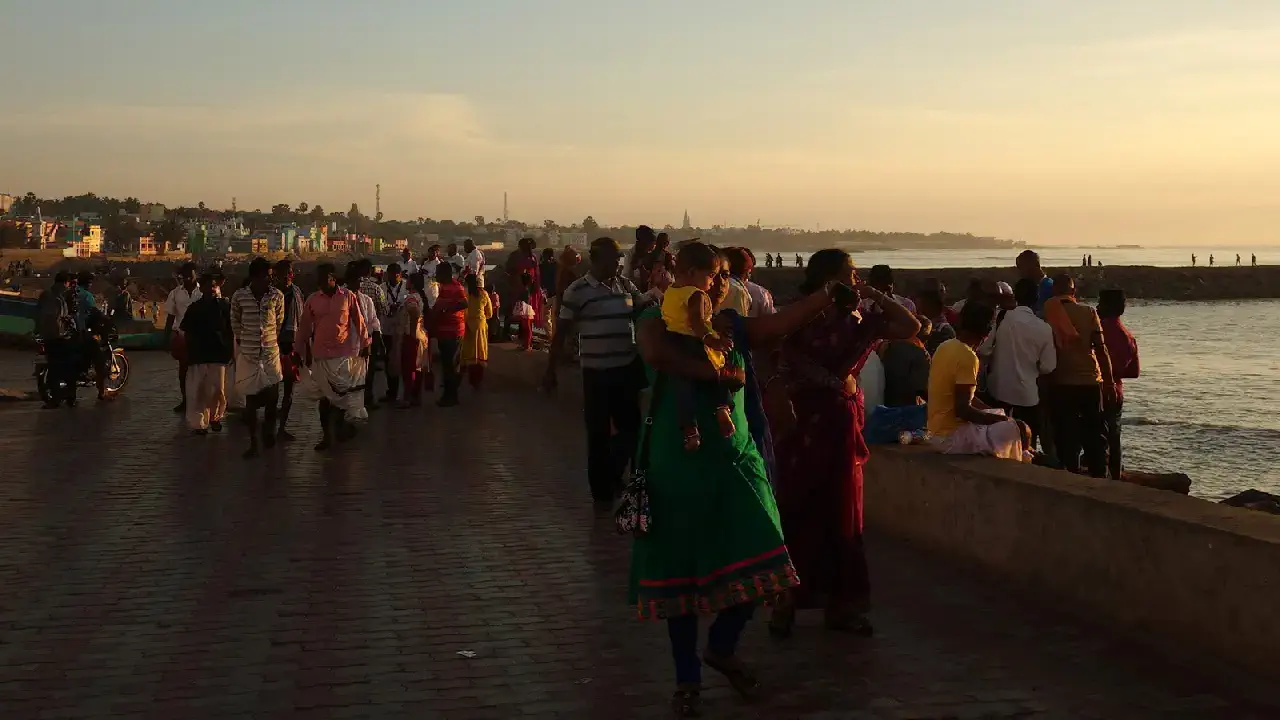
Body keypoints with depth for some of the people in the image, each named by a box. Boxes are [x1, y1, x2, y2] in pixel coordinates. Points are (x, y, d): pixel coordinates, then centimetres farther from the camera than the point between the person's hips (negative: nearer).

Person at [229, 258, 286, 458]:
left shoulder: (277, 296, -4)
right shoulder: (239, 296, -6)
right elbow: (235, 322, 8)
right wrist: (241, 341, 13)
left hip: (271, 352, 1)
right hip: (248, 353, 0)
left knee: (272, 397, 1)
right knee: (250, 399, 5)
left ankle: (269, 432, 26)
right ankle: (253, 442, 12)